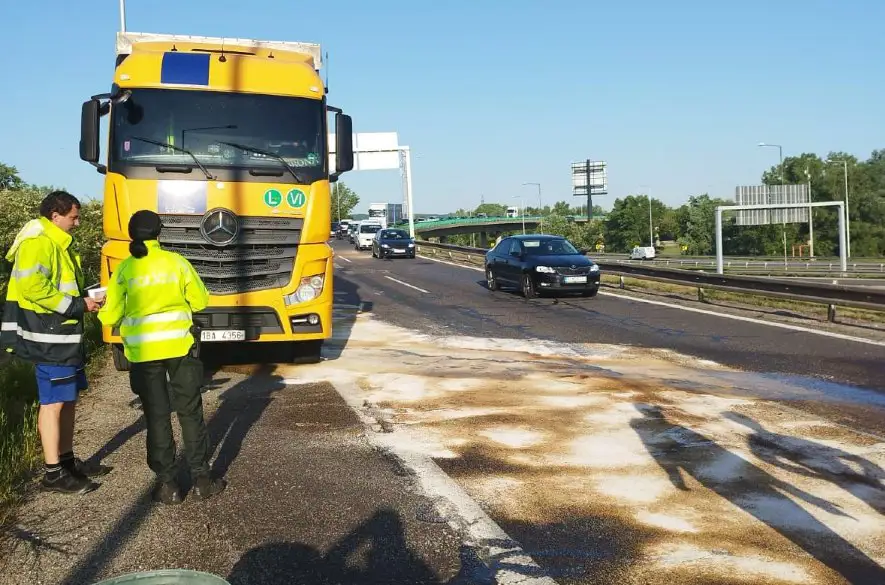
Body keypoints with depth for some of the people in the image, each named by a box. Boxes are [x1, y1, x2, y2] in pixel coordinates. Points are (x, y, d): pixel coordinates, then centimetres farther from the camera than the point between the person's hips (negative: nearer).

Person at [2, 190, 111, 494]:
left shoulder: (58, 243, 18)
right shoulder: (38, 243, -14)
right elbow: (33, 287, -24)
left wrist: (85, 299, 7)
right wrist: (77, 305, -18)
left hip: (65, 335, 10)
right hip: (49, 338, -10)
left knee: (68, 400, 15)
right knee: (53, 402, -5)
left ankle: (67, 459, 26)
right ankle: (53, 473, 2)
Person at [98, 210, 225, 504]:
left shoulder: (124, 269, -3)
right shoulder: (176, 261, -3)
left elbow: (112, 316, -2)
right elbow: (200, 300, 3)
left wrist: (101, 312, 21)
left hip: (143, 352, 0)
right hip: (179, 346, 0)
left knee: (157, 416, 8)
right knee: (190, 412, 10)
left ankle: (167, 483, 13)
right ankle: (201, 479, 14)